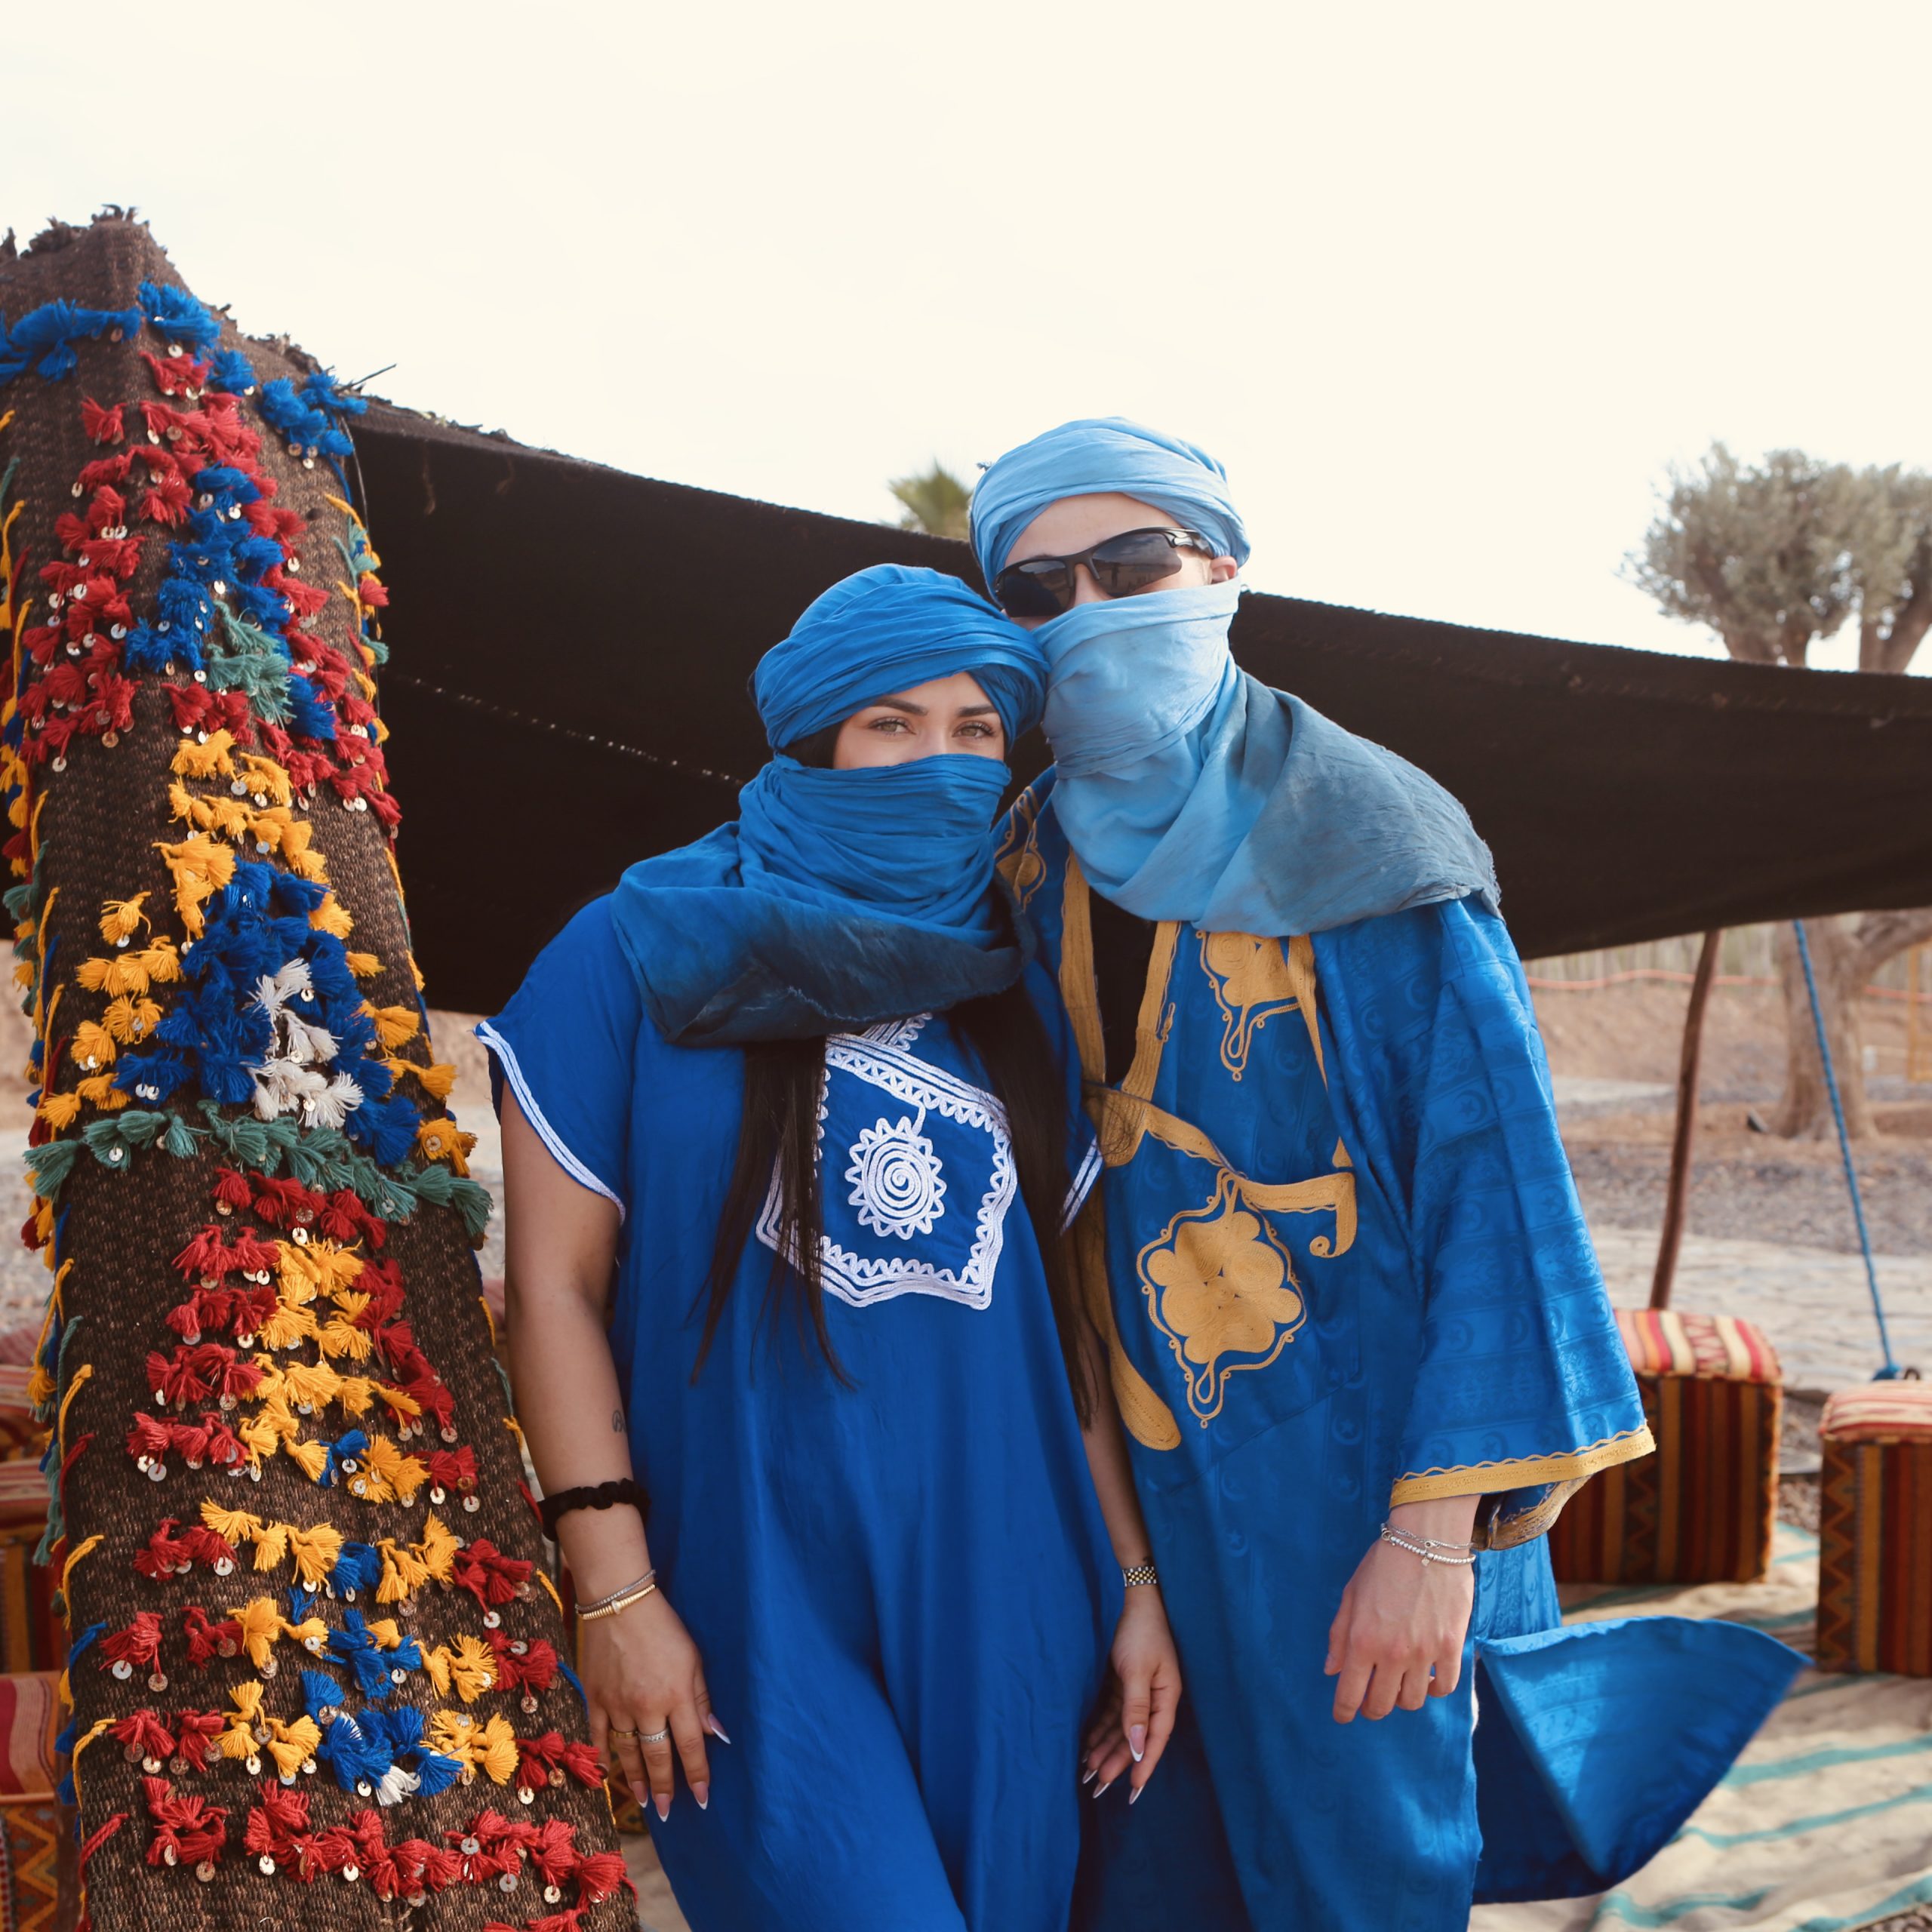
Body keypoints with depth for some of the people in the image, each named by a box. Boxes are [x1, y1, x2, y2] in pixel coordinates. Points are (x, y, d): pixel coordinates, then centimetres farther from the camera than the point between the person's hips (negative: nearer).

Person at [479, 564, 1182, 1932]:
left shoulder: (1016, 999, 10)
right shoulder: (642, 961, -3)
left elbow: (1064, 1307, 12)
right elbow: (556, 1289, -6)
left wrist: (1136, 1578, 8)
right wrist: (616, 1593, -11)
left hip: (1001, 1605, 5)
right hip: (758, 1603, -4)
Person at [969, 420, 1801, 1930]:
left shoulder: (1357, 845, -11)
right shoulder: (1029, 869, 5)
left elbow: (1492, 1172, -15)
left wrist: (1436, 1528, -20)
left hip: (1341, 1465, -5)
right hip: (1122, 1479, 5)